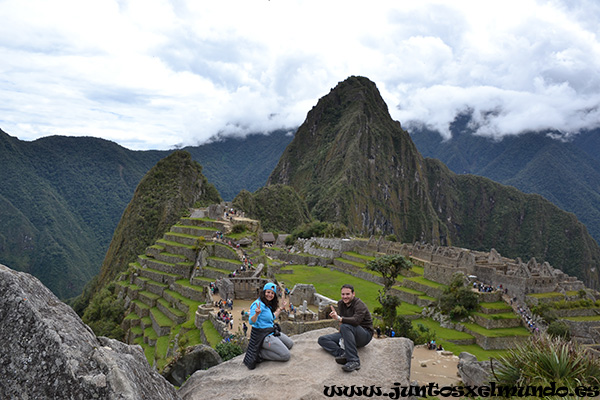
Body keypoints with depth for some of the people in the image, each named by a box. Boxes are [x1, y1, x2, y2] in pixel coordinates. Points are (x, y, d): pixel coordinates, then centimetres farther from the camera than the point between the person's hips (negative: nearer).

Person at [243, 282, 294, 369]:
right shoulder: (258, 304, -18)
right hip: (263, 335, -10)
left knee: (290, 344, 18)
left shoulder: (268, 305, 11)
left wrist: (280, 309, 27)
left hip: (272, 332, 10)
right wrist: (256, 314, -44)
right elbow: (251, 322, -25)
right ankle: (259, 353, -6)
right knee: (286, 355, -13)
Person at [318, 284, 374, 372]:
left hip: (365, 335, -7)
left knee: (345, 327, -38)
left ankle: (354, 361, -41)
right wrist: (342, 338, -15)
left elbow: (356, 320, -36)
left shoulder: (360, 305, -18)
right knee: (322, 340, -7)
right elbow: (342, 321, 0)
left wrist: (339, 318, -46)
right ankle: (343, 354, -33)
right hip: (348, 333, 8)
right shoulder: (341, 304, 4)